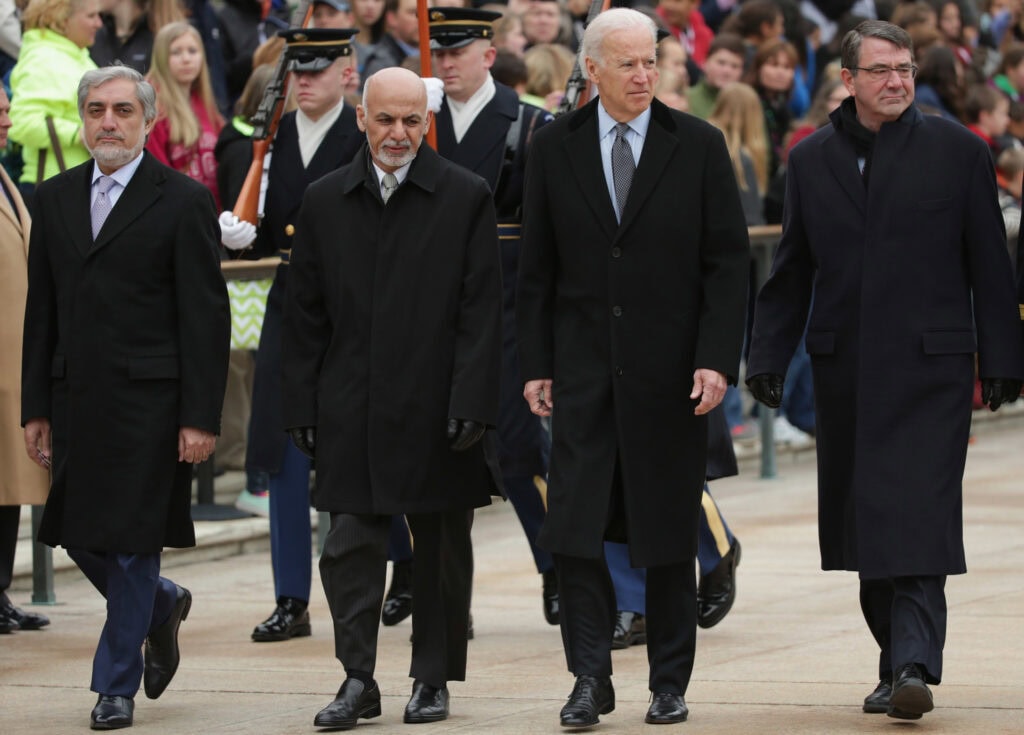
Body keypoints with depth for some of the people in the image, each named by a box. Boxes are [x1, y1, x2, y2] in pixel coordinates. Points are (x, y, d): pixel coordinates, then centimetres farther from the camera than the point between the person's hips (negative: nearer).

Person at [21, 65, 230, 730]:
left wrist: (201, 417, -12)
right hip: (78, 399, 5)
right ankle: (161, 604, 34)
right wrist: (35, 407, 9)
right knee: (77, 532, 7)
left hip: (149, 398, -5)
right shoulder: (55, 199, 11)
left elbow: (206, 317, -7)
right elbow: (42, 310, 14)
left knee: (131, 542, -2)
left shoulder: (184, 201, -5)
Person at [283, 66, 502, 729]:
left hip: (437, 413, -2)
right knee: (351, 546, -3)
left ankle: (434, 679, 18)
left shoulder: (465, 197, -1)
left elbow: (482, 312, -4)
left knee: (441, 550, 7)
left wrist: (472, 404, -12)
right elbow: (307, 317, 9)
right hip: (352, 412, 2)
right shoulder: (325, 201, 8)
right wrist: (302, 408, 4)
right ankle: (358, 680, 3)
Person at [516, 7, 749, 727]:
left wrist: (717, 359, -10)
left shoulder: (698, 145, 0)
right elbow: (537, 266, 7)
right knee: (575, 524, -7)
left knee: (670, 530, 6)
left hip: (669, 368, -1)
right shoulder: (556, 146, 5)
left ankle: (670, 681, 15)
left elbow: (728, 260, -1)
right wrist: (535, 363, 2)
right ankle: (591, 678, -1)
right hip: (584, 364, 1)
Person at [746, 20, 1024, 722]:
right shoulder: (811, 159, 10)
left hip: (930, 366, -4)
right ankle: (900, 654, 17)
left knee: (918, 517, -12)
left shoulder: (957, 150, 2)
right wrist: (768, 355, 7)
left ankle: (913, 665, -18)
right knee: (862, 521, 7)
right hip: (845, 370, 4)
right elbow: (791, 270, 14)